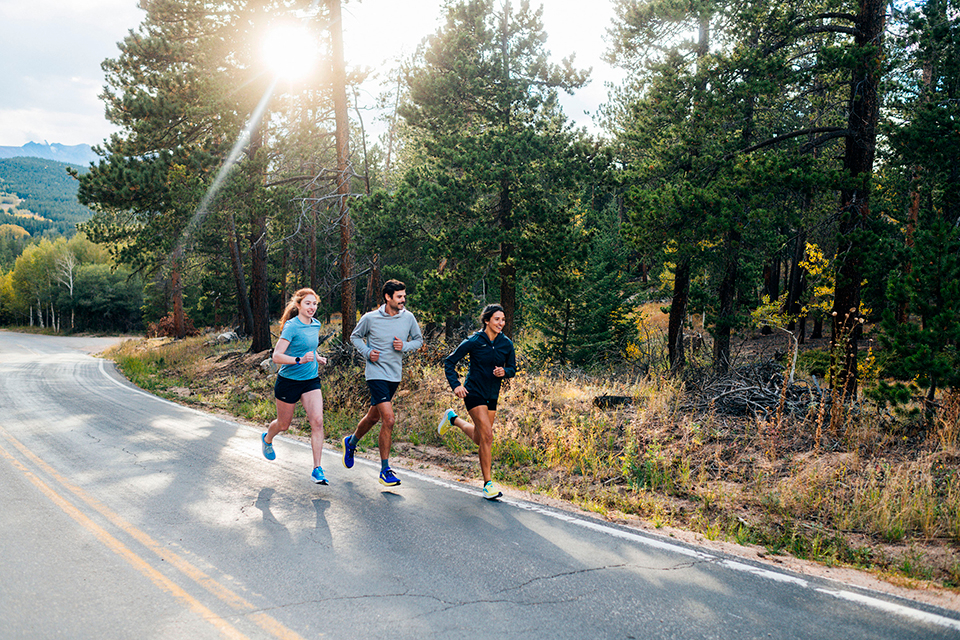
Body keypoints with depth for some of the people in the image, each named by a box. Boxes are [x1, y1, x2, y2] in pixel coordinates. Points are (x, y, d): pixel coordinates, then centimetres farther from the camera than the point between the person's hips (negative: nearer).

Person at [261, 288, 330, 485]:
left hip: (311, 380, 5)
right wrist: (301, 360, -35)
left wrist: (317, 357, 5)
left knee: (317, 421, -13)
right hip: (289, 380, -5)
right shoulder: (291, 327, -17)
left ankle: (317, 469, -9)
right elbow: (276, 356, -22)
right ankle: (267, 439, 50)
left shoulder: (316, 325, 4)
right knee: (283, 425, 13)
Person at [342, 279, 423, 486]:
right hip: (376, 374, -5)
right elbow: (355, 337, 7)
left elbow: (419, 340, 11)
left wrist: (405, 346, -9)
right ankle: (385, 470, -5)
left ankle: (351, 442, 50)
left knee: (374, 417, 20)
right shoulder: (370, 318, -9)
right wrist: (366, 352, -10)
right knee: (389, 419, -17)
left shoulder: (408, 318, 0)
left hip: (395, 375, 5)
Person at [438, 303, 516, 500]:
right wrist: (455, 385, -14)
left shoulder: (507, 344, 0)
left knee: (479, 439, 16)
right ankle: (488, 483, -8)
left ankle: (453, 419, 44)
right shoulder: (474, 341, -12)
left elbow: (512, 369, 11)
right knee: (487, 436, -16)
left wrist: (504, 371, -12)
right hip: (474, 393, -6)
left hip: (492, 395, 6)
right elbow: (449, 361, -4)